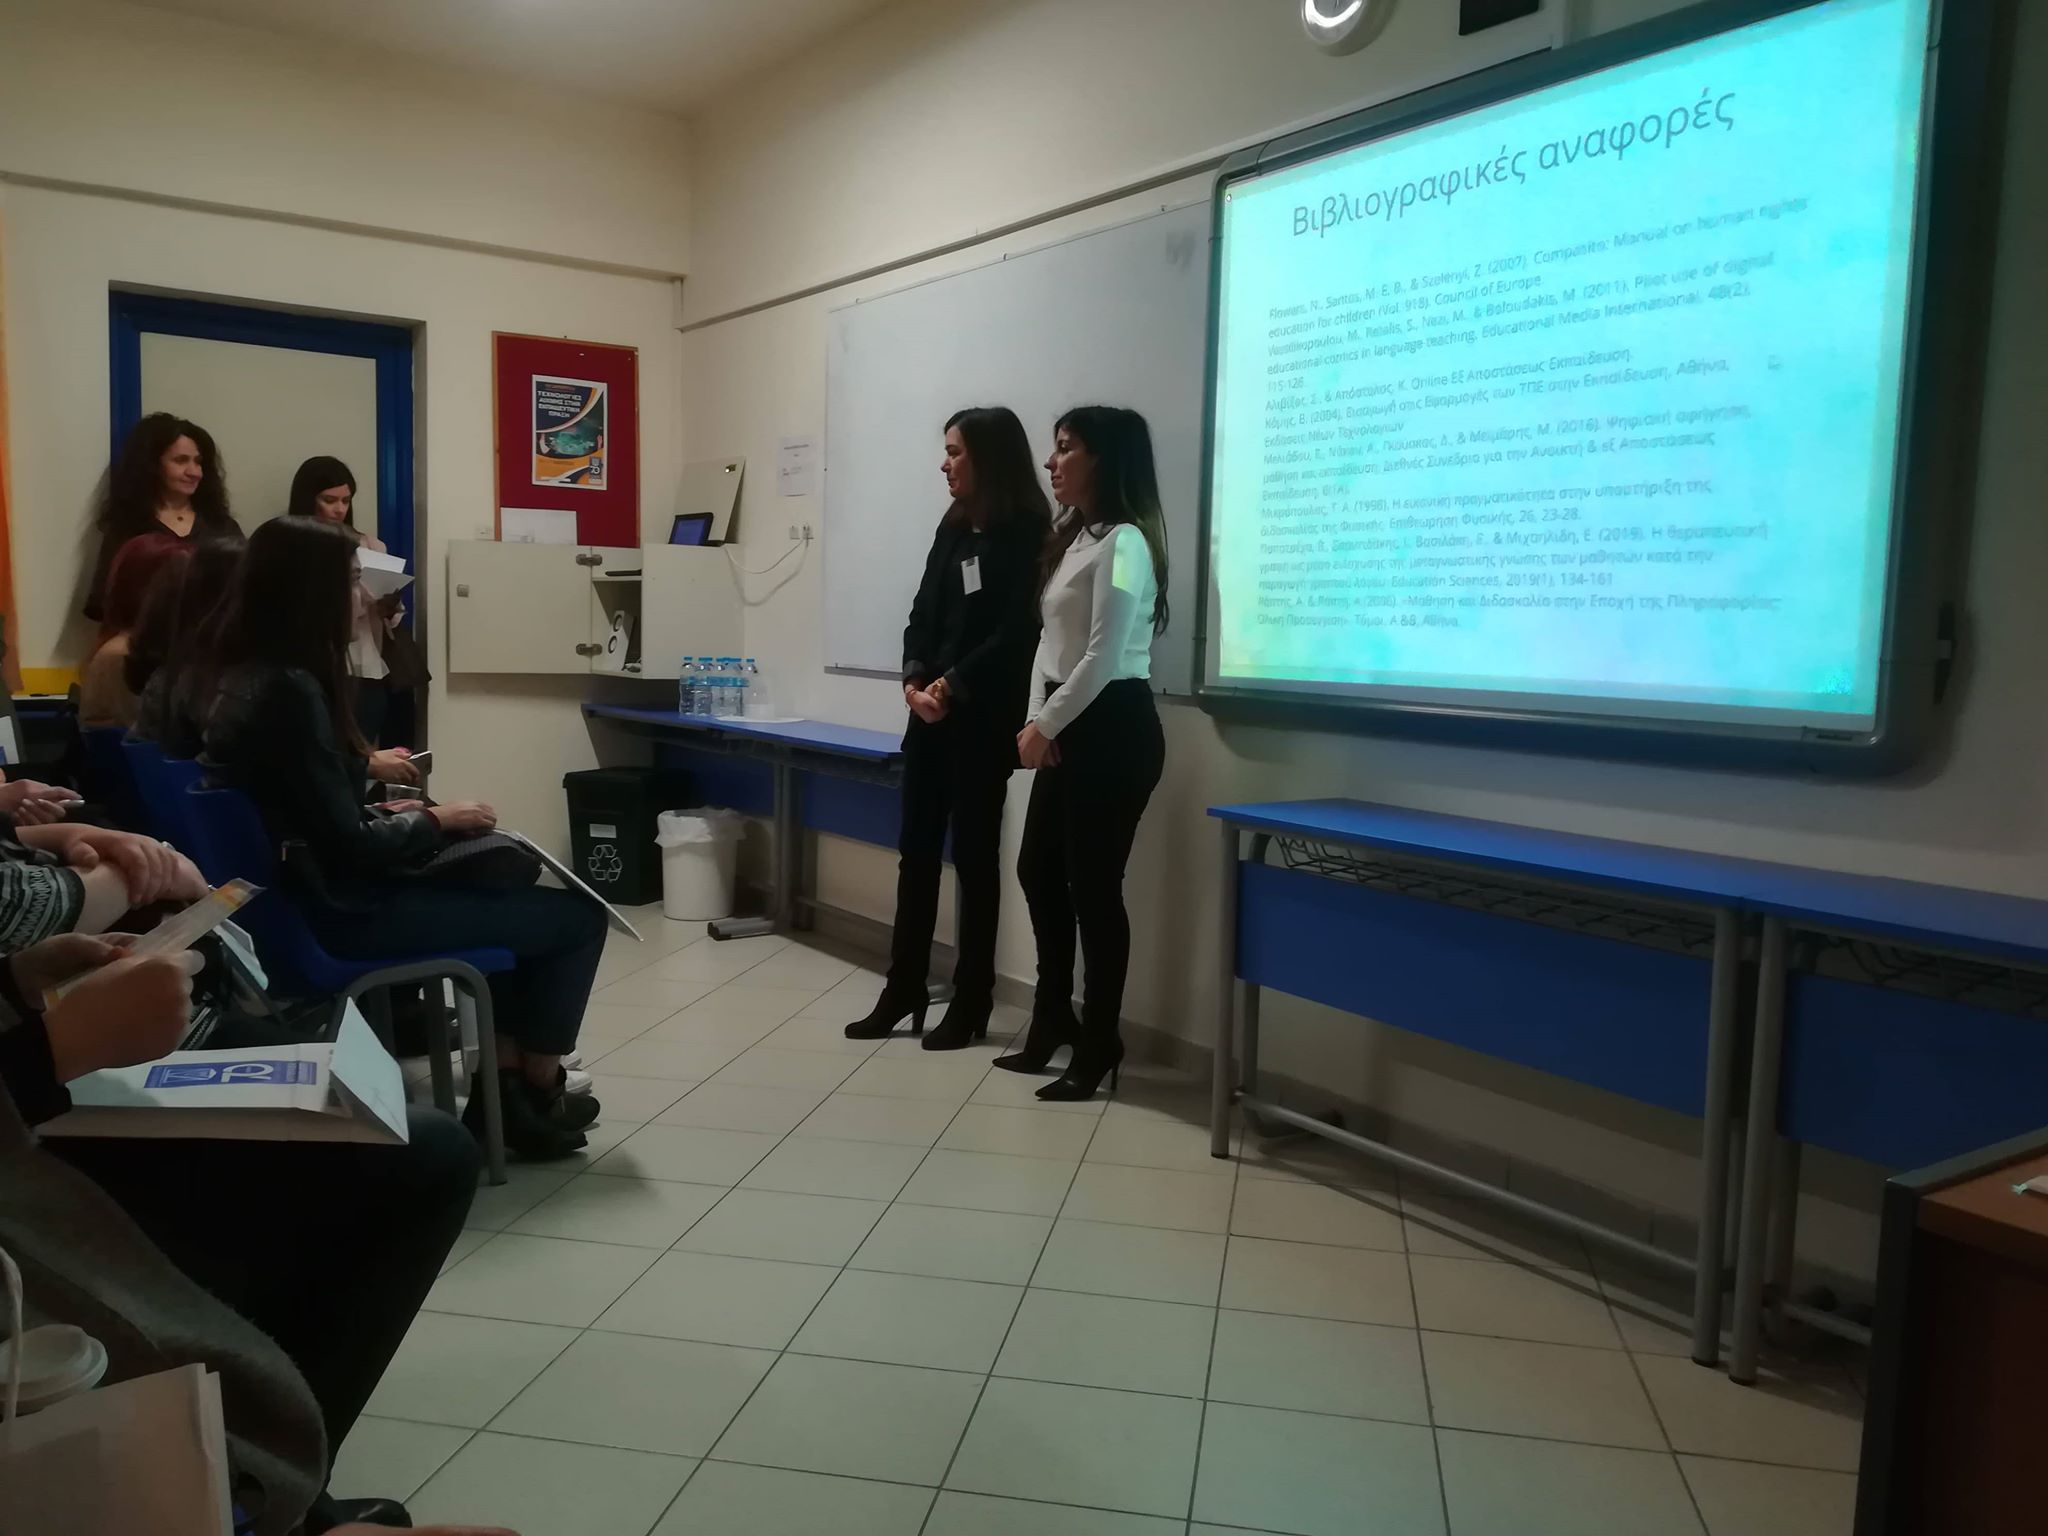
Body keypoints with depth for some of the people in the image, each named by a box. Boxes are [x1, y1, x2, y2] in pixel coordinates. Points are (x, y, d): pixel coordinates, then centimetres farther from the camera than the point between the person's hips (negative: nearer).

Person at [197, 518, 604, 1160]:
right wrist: (438, 821, -8)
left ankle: (502, 1080, 17)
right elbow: (349, 847, -23)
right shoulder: (288, 688, -23)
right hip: (337, 910, -10)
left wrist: (363, 762, 17)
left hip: (300, 894, 10)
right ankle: (536, 1090, 19)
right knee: (576, 917, -4)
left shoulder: (236, 674, 5)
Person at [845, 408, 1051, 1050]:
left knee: (973, 856, 2)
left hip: (982, 719, -6)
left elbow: (1016, 632, -13)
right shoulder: (954, 526, 13)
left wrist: (953, 685, -17)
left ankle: (971, 1005, 13)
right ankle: (903, 993, 19)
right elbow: (922, 613, 9)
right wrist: (913, 679, -7)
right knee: (916, 849, 9)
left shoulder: (1026, 533, -7)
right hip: (929, 711, 6)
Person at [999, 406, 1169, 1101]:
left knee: (1092, 885, -3)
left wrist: (1045, 727, -11)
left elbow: (1104, 657, -18)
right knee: (1038, 870, 15)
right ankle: (1054, 1018, 32)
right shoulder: (1071, 539, 17)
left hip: (1113, 728, -10)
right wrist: (1035, 719, 3)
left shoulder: (1122, 543, -14)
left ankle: (1099, 1047, 12)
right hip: (1067, 725, 10)